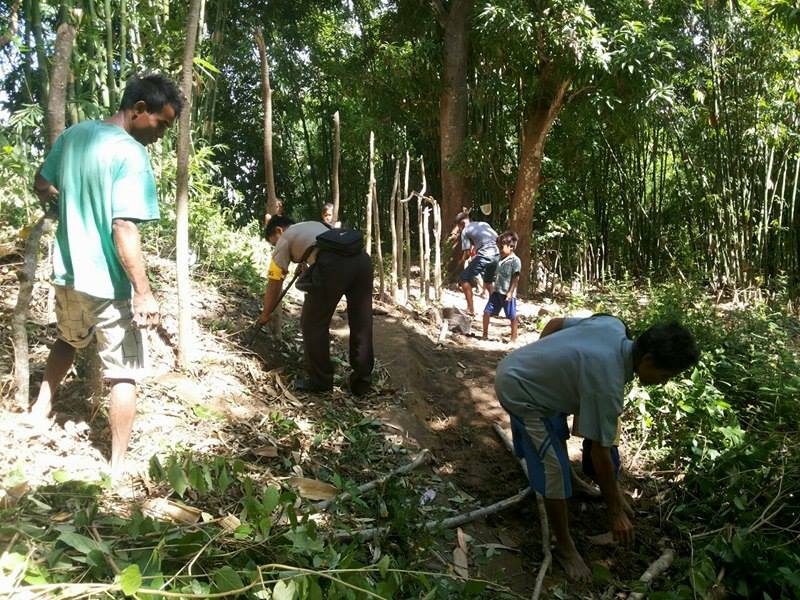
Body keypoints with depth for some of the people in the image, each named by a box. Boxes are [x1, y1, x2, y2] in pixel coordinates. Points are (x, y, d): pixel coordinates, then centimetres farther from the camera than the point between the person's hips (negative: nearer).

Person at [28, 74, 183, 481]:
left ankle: (40, 410, 40)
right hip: (108, 283, -7)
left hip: (67, 272, 8)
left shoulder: (72, 135, 3)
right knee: (124, 374, 5)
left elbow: (41, 186, 16)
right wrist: (144, 293, -24)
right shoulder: (131, 155, -21)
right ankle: (118, 466, 13)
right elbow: (124, 230, -27)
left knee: (69, 340, 34)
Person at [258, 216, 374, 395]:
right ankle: (362, 381, 22)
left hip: (333, 264, -7)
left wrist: (265, 315, 35)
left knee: (313, 323, 10)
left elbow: (274, 285, 22)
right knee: (361, 322, 15)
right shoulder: (313, 225, 39)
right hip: (362, 258, 7)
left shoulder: (284, 239, 21)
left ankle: (320, 381, 17)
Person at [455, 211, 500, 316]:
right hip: (496, 255, 7)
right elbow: (497, 238, 19)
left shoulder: (465, 231, 5)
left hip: (484, 257, -7)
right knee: (488, 280, 30)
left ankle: (470, 309, -1)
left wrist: (462, 260, 22)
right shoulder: (484, 224, 21)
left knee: (464, 279, 4)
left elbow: (467, 253, 0)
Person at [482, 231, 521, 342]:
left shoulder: (515, 260, -11)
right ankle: (485, 335, 14)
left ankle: (513, 339, 12)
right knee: (487, 312, 4)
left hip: (507, 294, -7)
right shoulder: (501, 259, 12)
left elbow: (516, 278, -14)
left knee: (512, 317, 3)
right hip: (497, 292, 8)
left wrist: (510, 292, -19)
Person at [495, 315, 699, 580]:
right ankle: (565, 548, 11)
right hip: (518, 390, -9)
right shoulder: (608, 383, -30)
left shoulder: (614, 325, -8)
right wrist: (615, 512, -9)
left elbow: (554, 323, 6)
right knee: (555, 469, -5)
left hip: (515, 368, 9)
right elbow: (600, 455, -21)